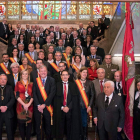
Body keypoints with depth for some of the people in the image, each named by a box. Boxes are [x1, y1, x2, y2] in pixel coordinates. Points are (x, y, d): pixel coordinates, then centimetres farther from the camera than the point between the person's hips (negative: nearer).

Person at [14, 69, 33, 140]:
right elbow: (17, 95, -1)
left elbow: (32, 96, 6)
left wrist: (28, 104, -10)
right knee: (21, 122, 1)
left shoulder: (31, 84, 11)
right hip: (20, 105, -1)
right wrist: (24, 104, -11)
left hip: (29, 106, 1)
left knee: (29, 123, 2)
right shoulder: (18, 83, 6)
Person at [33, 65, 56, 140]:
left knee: (48, 125, 9)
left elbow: (52, 93, -9)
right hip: (38, 107, 1)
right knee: (38, 125, 8)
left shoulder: (51, 80, -2)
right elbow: (34, 94, -1)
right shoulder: (36, 81, 4)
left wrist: (44, 104, -14)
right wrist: (38, 105, -11)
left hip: (47, 106, -1)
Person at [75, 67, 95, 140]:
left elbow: (92, 95, 2)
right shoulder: (75, 82, 0)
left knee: (84, 123, 7)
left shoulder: (90, 83, 3)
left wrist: (89, 106, -6)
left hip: (85, 107, 1)